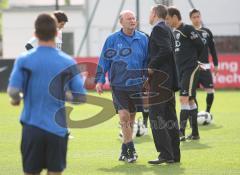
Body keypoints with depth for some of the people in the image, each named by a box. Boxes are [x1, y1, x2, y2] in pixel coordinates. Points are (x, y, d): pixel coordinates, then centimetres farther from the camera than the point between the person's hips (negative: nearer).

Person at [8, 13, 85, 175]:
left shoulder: (24, 60, -4)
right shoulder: (68, 62, -2)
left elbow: (13, 91, -12)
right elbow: (81, 97, 0)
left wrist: (17, 99, 10)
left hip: (32, 127, 0)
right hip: (58, 129, 0)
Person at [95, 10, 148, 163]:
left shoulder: (143, 39, 4)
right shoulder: (112, 39, -1)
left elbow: (148, 61, 10)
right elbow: (104, 60, 3)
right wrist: (100, 80, -1)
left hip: (137, 85, 2)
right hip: (118, 85, -2)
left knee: (131, 117, 11)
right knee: (124, 116, -14)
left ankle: (125, 149, 25)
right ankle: (130, 150, -6)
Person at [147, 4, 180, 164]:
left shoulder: (158, 29, -10)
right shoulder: (168, 29, 19)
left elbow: (166, 50, -23)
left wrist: (151, 66, -15)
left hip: (160, 78, -10)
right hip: (170, 79, 10)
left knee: (156, 117, -9)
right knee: (170, 117, 11)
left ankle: (166, 154, -13)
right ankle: (174, 154, 13)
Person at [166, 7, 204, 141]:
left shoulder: (187, 29, -9)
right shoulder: (174, 33, 16)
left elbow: (200, 45, -8)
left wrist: (192, 60, 4)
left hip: (190, 69, -9)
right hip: (181, 70, 9)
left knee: (184, 99, -14)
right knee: (190, 100, 11)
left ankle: (181, 132, -17)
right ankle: (195, 132, 16)